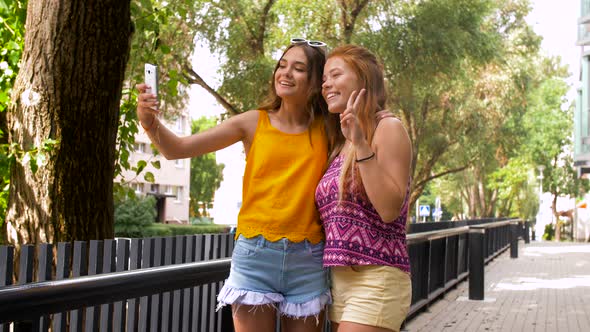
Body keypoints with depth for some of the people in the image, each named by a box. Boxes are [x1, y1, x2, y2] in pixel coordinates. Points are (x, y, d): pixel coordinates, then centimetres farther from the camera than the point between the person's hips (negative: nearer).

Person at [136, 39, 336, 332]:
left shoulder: (328, 129, 4)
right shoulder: (254, 123, 3)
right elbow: (178, 149, -3)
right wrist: (150, 121, -21)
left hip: (307, 260, 1)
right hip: (255, 254, 0)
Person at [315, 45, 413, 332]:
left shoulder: (387, 129, -5)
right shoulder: (339, 146, 16)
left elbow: (390, 209, -17)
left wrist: (361, 144, -19)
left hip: (377, 282, -8)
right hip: (340, 281, 8)